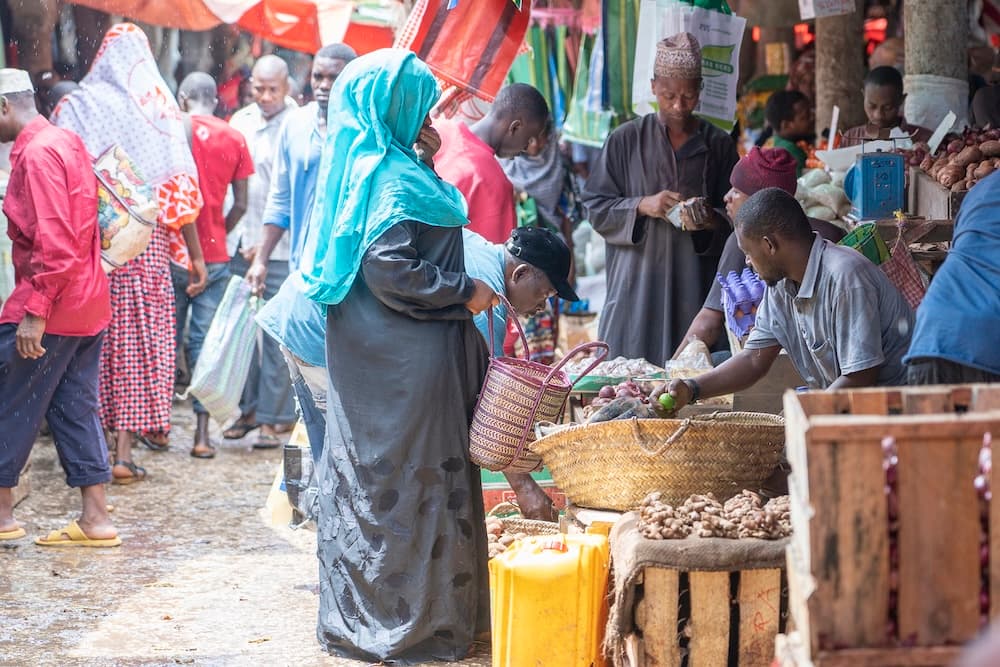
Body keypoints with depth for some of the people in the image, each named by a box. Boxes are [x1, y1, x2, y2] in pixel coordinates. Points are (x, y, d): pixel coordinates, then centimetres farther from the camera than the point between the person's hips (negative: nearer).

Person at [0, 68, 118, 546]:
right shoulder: (65, 142, 14)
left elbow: (52, 241, -24)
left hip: (52, 307, -9)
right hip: (88, 305, 9)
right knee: (75, 409, 10)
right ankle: (95, 518, 9)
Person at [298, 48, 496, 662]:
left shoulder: (361, 167, 11)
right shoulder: (396, 179, -18)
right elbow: (391, 271, -24)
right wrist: (465, 293, -15)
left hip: (365, 355, 10)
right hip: (405, 364, -9)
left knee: (368, 481, 14)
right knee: (412, 480, -1)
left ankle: (359, 617, 22)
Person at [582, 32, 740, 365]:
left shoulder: (718, 146, 6)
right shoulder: (625, 140, 4)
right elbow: (596, 208, 4)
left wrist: (711, 221, -12)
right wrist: (642, 206, -12)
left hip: (696, 284, 1)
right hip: (637, 283, -1)